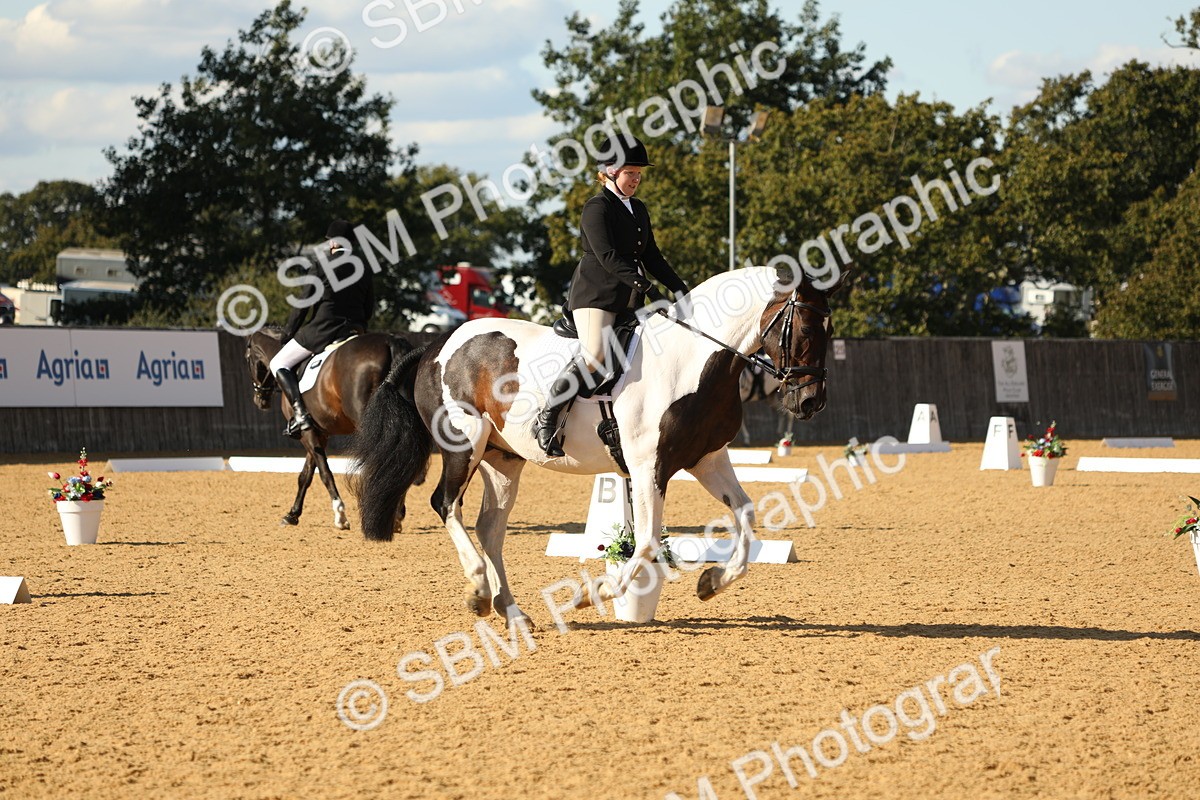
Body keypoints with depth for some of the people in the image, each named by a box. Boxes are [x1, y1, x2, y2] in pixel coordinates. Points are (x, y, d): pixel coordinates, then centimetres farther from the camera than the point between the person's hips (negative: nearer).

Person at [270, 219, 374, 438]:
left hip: (322, 329, -5)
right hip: (355, 330, 5)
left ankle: (300, 413, -12)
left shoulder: (320, 267, -8)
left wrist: (287, 334, 5)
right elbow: (369, 308, 12)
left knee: (279, 364, 5)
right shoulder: (364, 271, 8)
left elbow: (302, 305, -5)